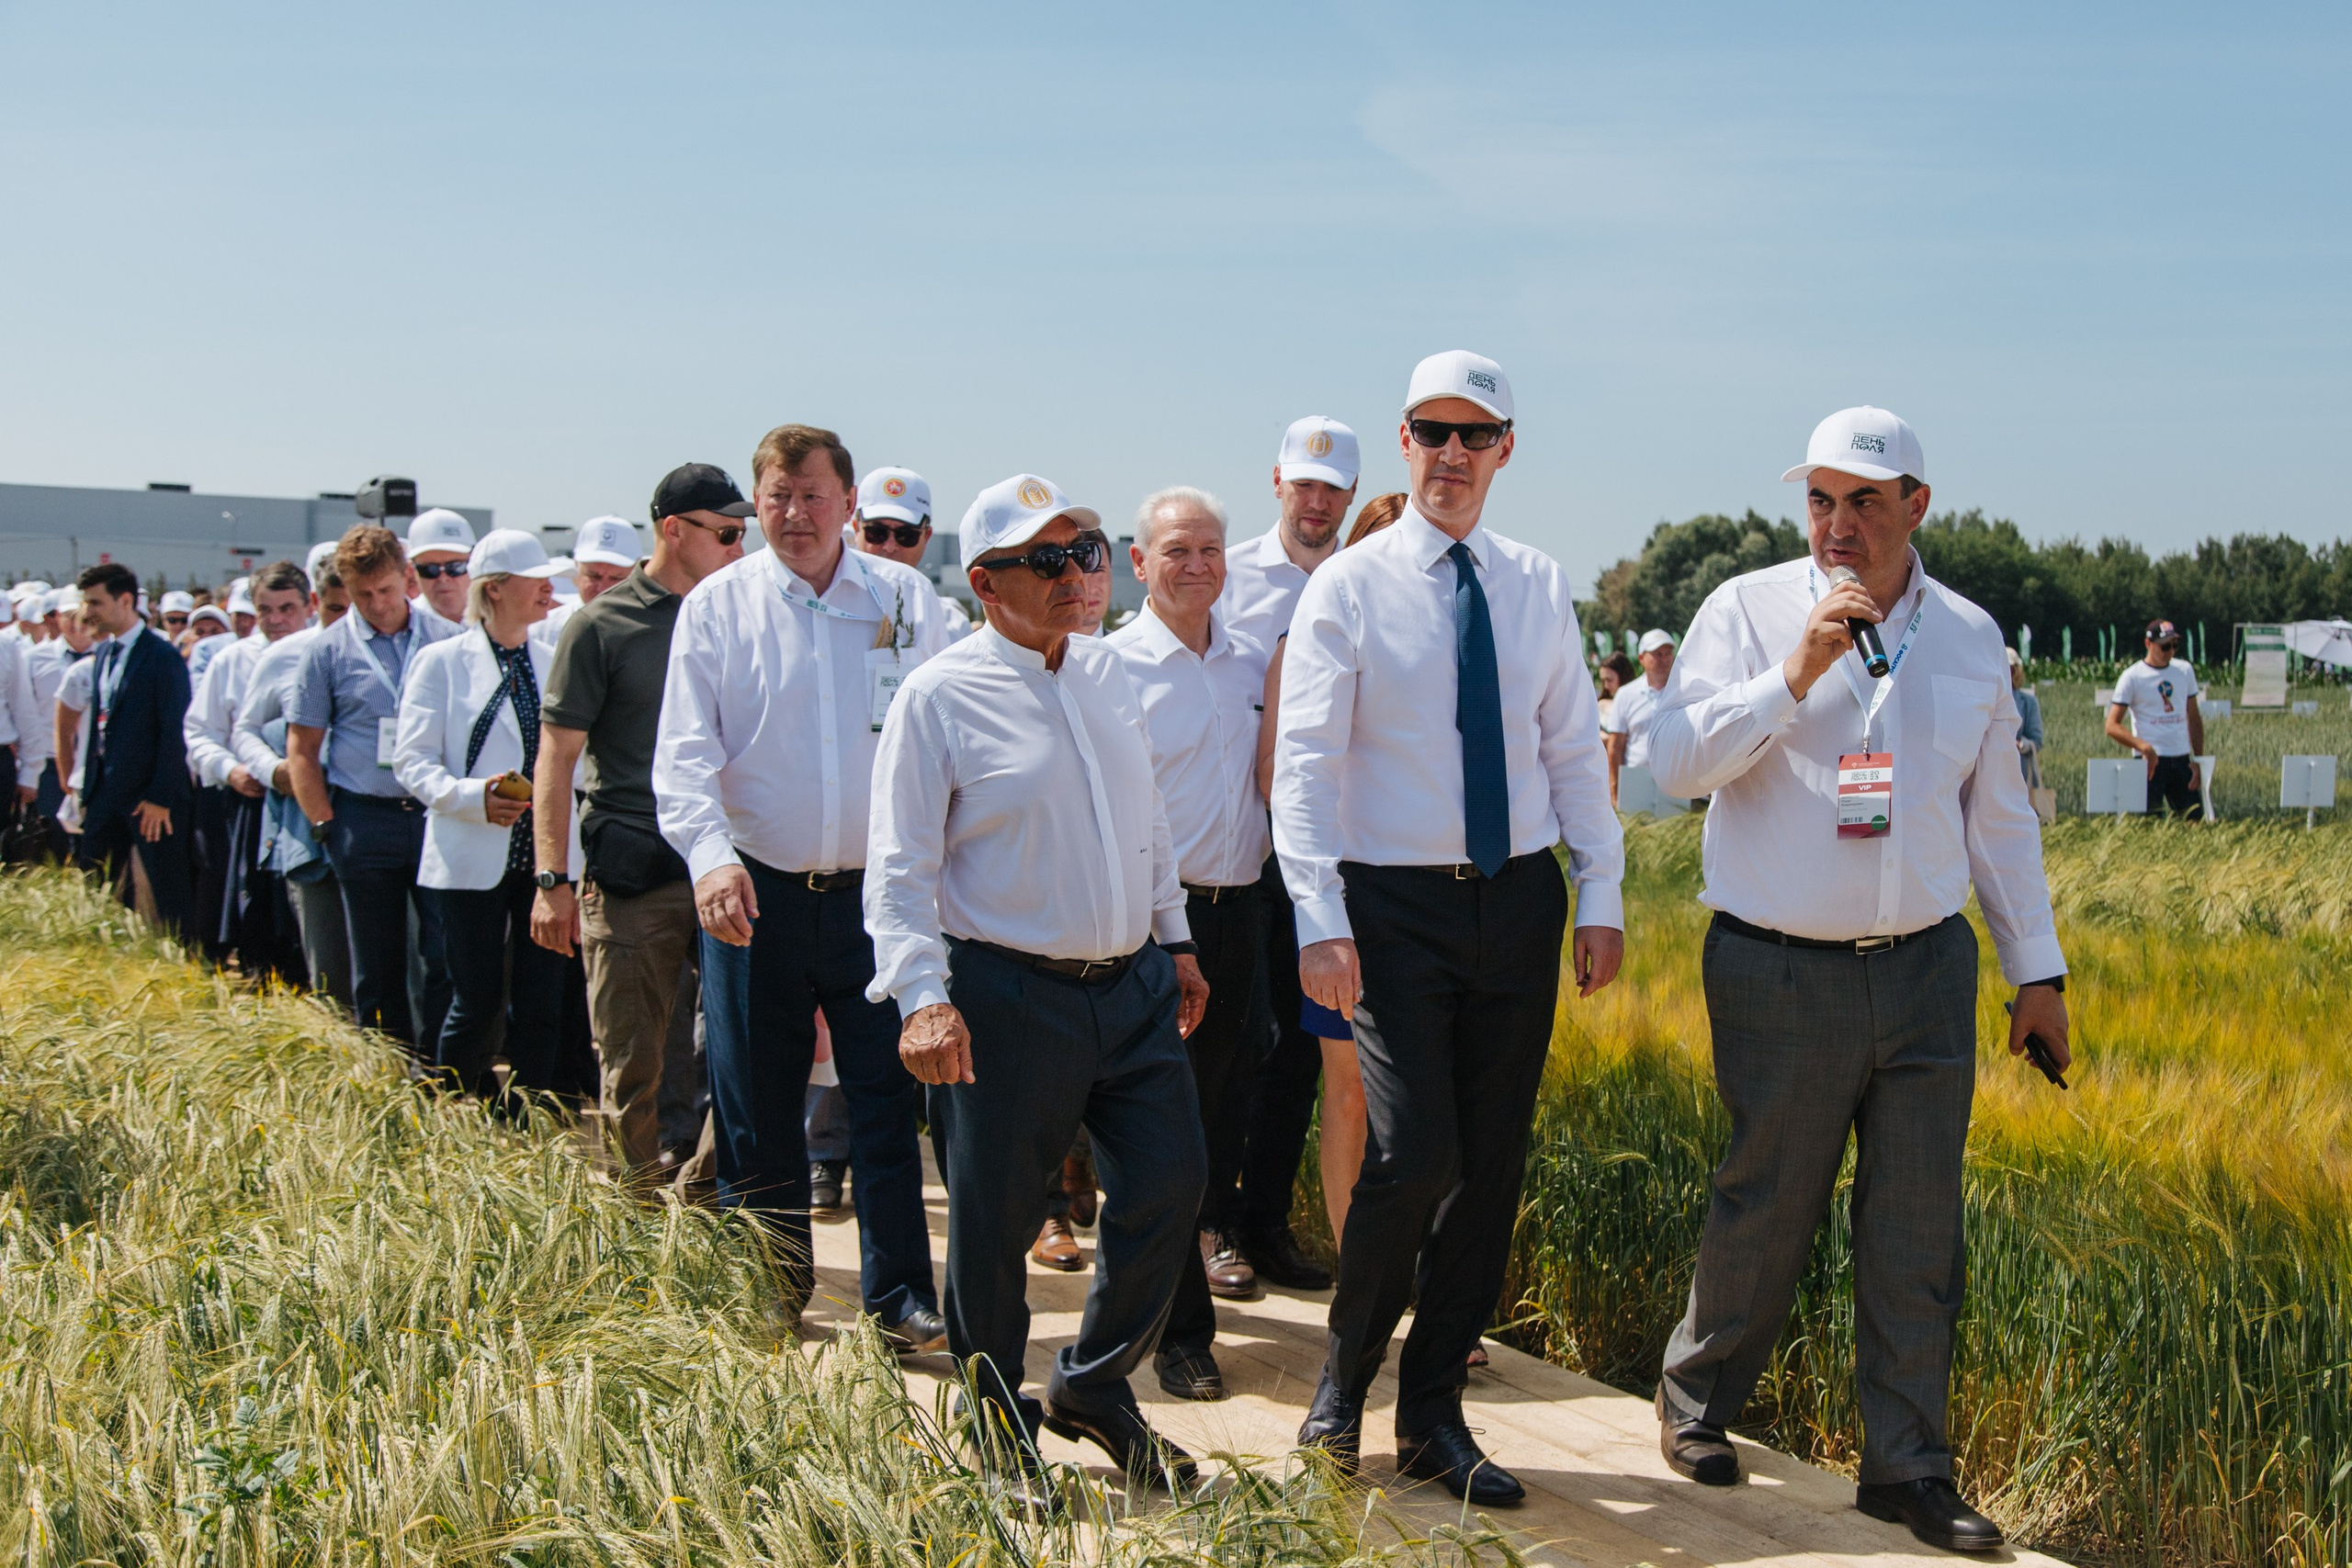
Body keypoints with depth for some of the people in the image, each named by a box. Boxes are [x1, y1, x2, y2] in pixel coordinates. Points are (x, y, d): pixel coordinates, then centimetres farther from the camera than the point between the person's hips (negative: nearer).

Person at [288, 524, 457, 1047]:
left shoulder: (445, 639, 5)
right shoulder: (329, 649, 3)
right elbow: (302, 749, 5)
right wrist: (327, 825, -2)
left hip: (435, 813, 0)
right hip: (365, 821, 0)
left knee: (446, 955, -5)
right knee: (377, 967, 7)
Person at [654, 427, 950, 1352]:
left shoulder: (907, 599, 5)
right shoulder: (715, 605, 2)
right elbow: (684, 752, -4)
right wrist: (710, 855, -21)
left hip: (878, 893, 0)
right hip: (756, 895, 0)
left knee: (890, 1100, 0)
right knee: (755, 1108, 8)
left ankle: (901, 1298, 9)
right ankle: (767, 1301, 23)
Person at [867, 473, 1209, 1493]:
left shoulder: (1107, 669, 11)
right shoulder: (938, 698, -8)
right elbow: (900, 869, -11)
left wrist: (1176, 941, 21)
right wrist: (923, 996, -22)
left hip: (1134, 986, 6)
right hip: (1009, 997, -6)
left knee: (1170, 1182, 5)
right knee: (996, 1218, 3)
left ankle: (1094, 1387, 26)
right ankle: (997, 1421, 25)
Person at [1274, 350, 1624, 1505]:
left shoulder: (1540, 587, 10)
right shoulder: (1348, 587, -2)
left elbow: (1575, 747, 12)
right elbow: (1306, 761, -7)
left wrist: (1601, 894, 5)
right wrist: (1320, 920, -16)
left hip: (1520, 901, 4)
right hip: (1397, 902, -4)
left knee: (1493, 1167, 5)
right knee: (1413, 1153, -14)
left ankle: (1433, 1417, 19)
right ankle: (1343, 1378, 12)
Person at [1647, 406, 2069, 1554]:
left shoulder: (1969, 635, 9)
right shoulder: (1749, 610, -2)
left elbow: (1999, 814, 15)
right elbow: (1677, 760, -11)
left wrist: (2037, 969, 15)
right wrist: (1794, 675, -21)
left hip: (1927, 971, 3)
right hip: (1780, 974, -3)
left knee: (1919, 1229, 4)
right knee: (1766, 1207, 6)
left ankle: (1905, 1467, 15)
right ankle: (1694, 1398, 29)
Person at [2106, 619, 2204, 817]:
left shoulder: (2185, 670, 11)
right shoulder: (2132, 677, -4)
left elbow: (2194, 718, 16)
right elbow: (2112, 726, -9)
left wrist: (2198, 760, 6)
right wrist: (2143, 746, -24)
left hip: (2182, 760, 5)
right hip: (2151, 760, -4)